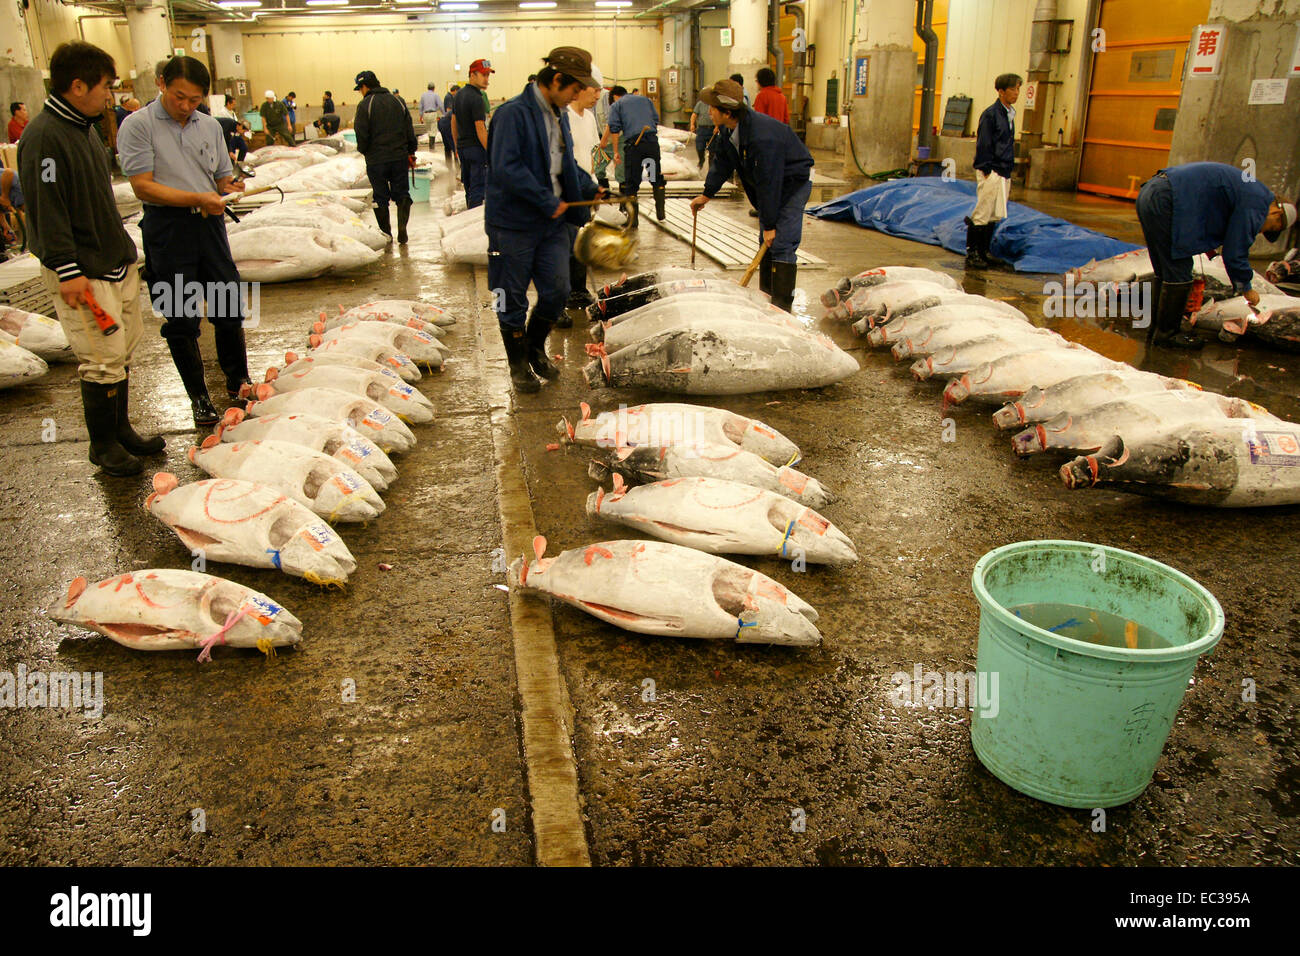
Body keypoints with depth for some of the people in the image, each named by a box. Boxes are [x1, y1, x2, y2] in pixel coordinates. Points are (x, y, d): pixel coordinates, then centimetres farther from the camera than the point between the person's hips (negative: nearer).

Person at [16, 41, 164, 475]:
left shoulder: (81, 128, 15)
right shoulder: (44, 137, -15)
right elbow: (46, 209, -19)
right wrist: (68, 271, -22)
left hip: (116, 262, 9)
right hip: (82, 273, -9)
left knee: (122, 352, 13)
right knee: (103, 358, -5)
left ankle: (121, 429, 26)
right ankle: (103, 444, 9)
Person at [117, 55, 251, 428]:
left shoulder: (210, 126, 11)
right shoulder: (137, 126, -6)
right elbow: (144, 186, -13)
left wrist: (232, 186, -8)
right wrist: (198, 198, -21)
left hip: (210, 223, 4)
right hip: (167, 228, -4)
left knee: (228, 309, 10)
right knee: (179, 319, 4)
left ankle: (237, 383, 27)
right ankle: (198, 396, 16)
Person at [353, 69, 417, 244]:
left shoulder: (365, 105, -8)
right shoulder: (398, 101, 7)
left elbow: (361, 134, -12)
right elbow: (410, 130, 8)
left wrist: (363, 150, 7)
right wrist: (411, 152, 16)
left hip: (376, 159, -3)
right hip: (400, 157, 3)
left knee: (380, 197, 7)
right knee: (402, 193, 11)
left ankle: (386, 232, 11)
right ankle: (402, 225, -7)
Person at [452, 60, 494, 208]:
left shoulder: (459, 94, 11)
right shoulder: (477, 98, -15)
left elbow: (453, 123, 17)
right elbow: (480, 129, -19)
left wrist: (457, 147, 24)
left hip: (462, 147, 9)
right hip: (476, 148, -9)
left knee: (469, 189, 16)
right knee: (479, 189, -7)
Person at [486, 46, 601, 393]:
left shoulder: (558, 114, 12)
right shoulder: (513, 113, -16)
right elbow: (506, 169, -24)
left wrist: (590, 189, 8)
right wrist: (549, 203, -20)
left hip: (553, 221, 7)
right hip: (514, 223, -7)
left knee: (557, 290, 4)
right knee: (513, 299, 5)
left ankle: (536, 347, 29)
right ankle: (519, 364, 21)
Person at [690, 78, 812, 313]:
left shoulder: (762, 137, -35)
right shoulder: (728, 129, -7)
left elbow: (768, 183, -31)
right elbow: (722, 161, 12)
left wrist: (769, 225, -25)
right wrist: (707, 194, 15)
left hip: (794, 182, -9)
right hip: (769, 184, 9)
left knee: (781, 244, -15)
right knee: (767, 243, 13)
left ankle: (781, 308, -12)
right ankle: (766, 296, 22)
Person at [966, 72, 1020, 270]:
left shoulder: (1009, 114, 17)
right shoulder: (990, 114, -10)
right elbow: (983, 145, -13)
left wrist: (1008, 174, 18)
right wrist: (987, 171, -16)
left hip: (1003, 174, 9)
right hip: (991, 173, -9)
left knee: (995, 216, 10)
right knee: (982, 216, -6)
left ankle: (984, 253, 17)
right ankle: (972, 254, 1)